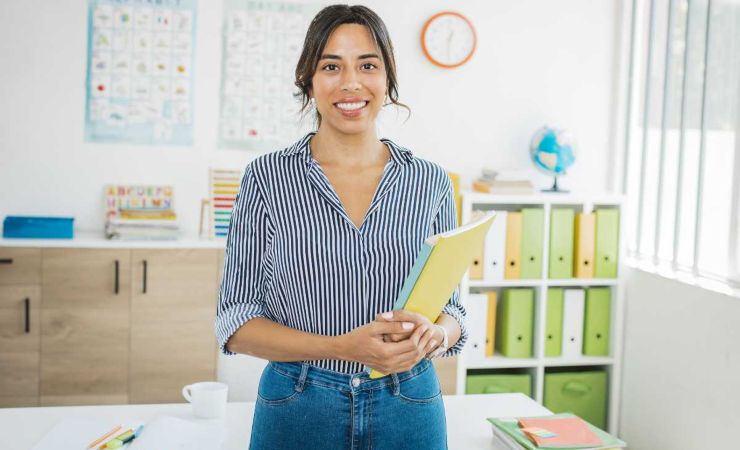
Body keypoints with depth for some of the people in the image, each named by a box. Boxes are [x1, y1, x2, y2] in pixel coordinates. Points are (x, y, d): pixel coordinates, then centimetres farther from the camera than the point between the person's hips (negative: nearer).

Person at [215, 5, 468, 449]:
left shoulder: (430, 181, 1)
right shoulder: (268, 177, -4)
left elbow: (451, 304, 8)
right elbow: (237, 321, -5)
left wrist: (437, 335, -16)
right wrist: (343, 347, -20)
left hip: (409, 410, 2)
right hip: (297, 411, -1)